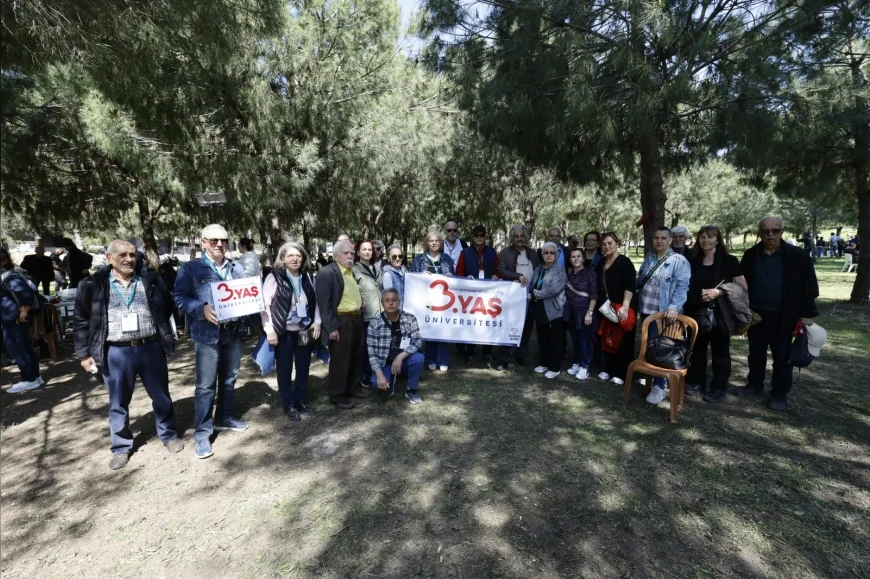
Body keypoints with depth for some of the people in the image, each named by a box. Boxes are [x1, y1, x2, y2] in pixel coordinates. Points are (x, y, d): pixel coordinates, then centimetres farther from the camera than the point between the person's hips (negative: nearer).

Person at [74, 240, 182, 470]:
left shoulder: (151, 280, 2)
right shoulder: (93, 285, 0)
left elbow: (169, 307, 9)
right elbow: (82, 321, 4)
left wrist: (161, 333, 1)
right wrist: (84, 354, 3)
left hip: (151, 348, 1)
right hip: (116, 353, 0)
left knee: (162, 397, 12)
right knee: (118, 404, 13)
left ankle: (169, 436, 31)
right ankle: (121, 448, 30)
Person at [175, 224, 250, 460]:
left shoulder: (237, 268, 10)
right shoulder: (190, 268, -2)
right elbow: (180, 298, -8)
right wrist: (202, 309, -24)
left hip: (234, 332, 5)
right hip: (207, 334, -4)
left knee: (229, 379, 16)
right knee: (206, 385, -1)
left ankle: (224, 418, 33)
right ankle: (202, 433, 10)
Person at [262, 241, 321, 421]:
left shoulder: (308, 277, 6)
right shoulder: (274, 277, -8)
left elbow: (315, 301, 12)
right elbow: (265, 305, -10)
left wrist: (317, 321, 0)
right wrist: (269, 330, -15)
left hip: (305, 331, 4)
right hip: (283, 332, -4)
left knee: (303, 367, 13)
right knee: (285, 370, 8)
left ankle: (301, 401, 30)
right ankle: (289, 406, 22)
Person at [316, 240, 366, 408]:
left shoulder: (354, 271, 11)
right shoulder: (326, 273, -13)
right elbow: (324, 303, -16)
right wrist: (331, 327, -18)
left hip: (357, 320, 8)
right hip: (341, 322, -8)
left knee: (357, 358, 17)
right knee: (340, 361, 4)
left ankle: (352, 389, 34)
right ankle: (337, 395, 20)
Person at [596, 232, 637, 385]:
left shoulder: (624, 262, -11)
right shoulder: (600, 264, 10)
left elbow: (630, 286, -20)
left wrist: (625, 306, -30)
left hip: (620, 308, -6)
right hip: (605, 308, 7)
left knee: (623, 341, 3)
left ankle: (622, 373, 13)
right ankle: (609, 369, 24)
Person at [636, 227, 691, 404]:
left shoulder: (679, 261, -6)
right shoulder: (648, 260, 15)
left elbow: (682, 286, -14)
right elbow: (639, 282, 19)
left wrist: (674, 308, -24)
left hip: (664, 313, -6)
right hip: (646, 311, 6)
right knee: (649, 346, 14)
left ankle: (659, 386, 4)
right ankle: (649, 376, 28)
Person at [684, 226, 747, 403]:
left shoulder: (729, 261, -3)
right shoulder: (693, 261, 7)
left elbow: (743, 287, -5)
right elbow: (687, 287, 16)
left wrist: (718, 292, -18)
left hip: (719, 313, -3)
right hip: (696, 312, 3)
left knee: (720, 351, 7)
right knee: (697, 349, 9)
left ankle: (719, 388, 18)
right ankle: (695, 382, 23)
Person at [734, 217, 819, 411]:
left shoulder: (798, 257, -6)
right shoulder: (750, 255, 1)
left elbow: (808, 287, -4)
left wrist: (807, 313, -7)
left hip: (782, 316, -2)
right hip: (755, 314, 3)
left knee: (781, 356, 8)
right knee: (756, 353, 14)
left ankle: (780, 394, 19)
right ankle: (755, 386, 29)